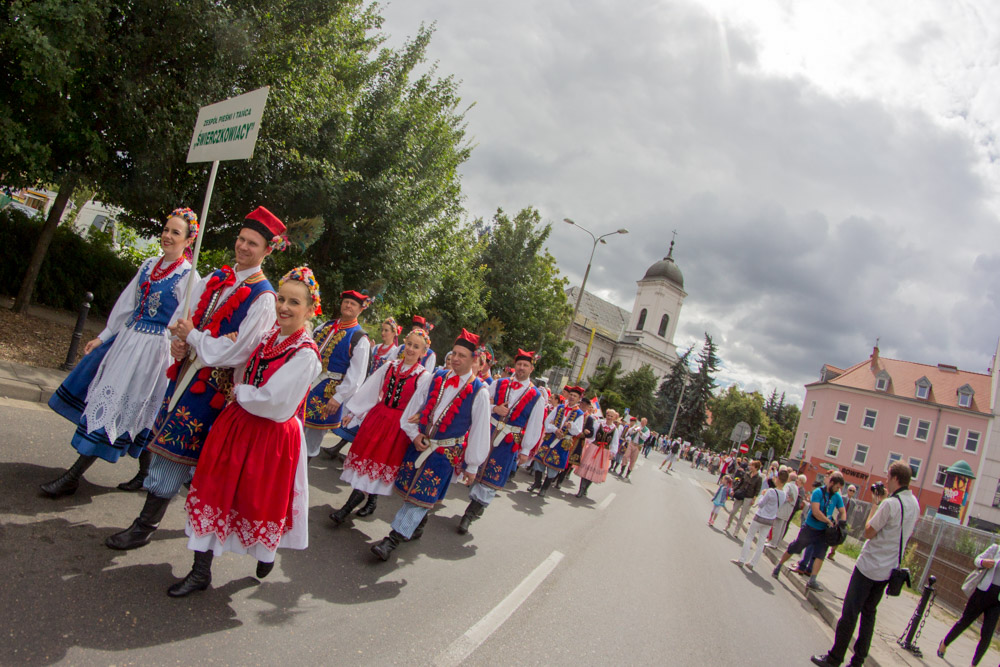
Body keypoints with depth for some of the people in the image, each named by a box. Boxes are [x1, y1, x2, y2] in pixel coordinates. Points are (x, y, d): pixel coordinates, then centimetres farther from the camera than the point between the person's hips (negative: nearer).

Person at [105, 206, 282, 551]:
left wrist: (192, 336, -11)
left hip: (213, 382, -7)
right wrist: (178, 342, -7)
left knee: (176, 447, 0)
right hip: (187, 368, 7)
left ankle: (146, 524, 15)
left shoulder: (263, 298, -16)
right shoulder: (216, 278, 8)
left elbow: (235, 352, -20)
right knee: (182, 445, 18)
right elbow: (185, 314, 13)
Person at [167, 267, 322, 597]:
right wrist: (241, 393, -2)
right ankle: (200, 572, 26)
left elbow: (271, 402, -23)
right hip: (237, 424, 7)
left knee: (261, 502, 12)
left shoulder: (305, 355, -20)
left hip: (271, 436, -7)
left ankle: (265, 556, 44)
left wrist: (239, 392, -8)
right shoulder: (270, 335, 2)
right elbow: (244, 370, 18)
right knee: (214, 493, 10)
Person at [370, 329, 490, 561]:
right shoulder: (437, 378, 1)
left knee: (421, 496, -4)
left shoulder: (479, 392, -11)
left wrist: (472, 466, -5)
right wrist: (414, 434, -3)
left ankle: (394, 539, 3)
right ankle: (418, 525, 37)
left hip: (446, 452, -4)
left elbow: (479, 430, -8)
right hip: (420, 443, 5)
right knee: (412, 489, 14)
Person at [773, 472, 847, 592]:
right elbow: (816, 512, -24)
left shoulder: (837, 497, 2)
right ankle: (778, 567, 24)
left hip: (823, 531, 4)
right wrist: (829, 522, -18)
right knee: (793, 549, 6)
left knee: (820, 554, -7)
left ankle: (812, 581, -4)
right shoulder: (818, 492, -16)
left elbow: (843, 512, 7)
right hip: (809, 528, -4)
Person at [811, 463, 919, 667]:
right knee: (869, 614, 16)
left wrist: (876, 504, -5)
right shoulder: (915, 504, 5)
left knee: (849, 613, 0)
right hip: (889, 570, 8)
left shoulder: (890, 503, -21)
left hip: (869, 565, -8)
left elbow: (869, 532, -13)